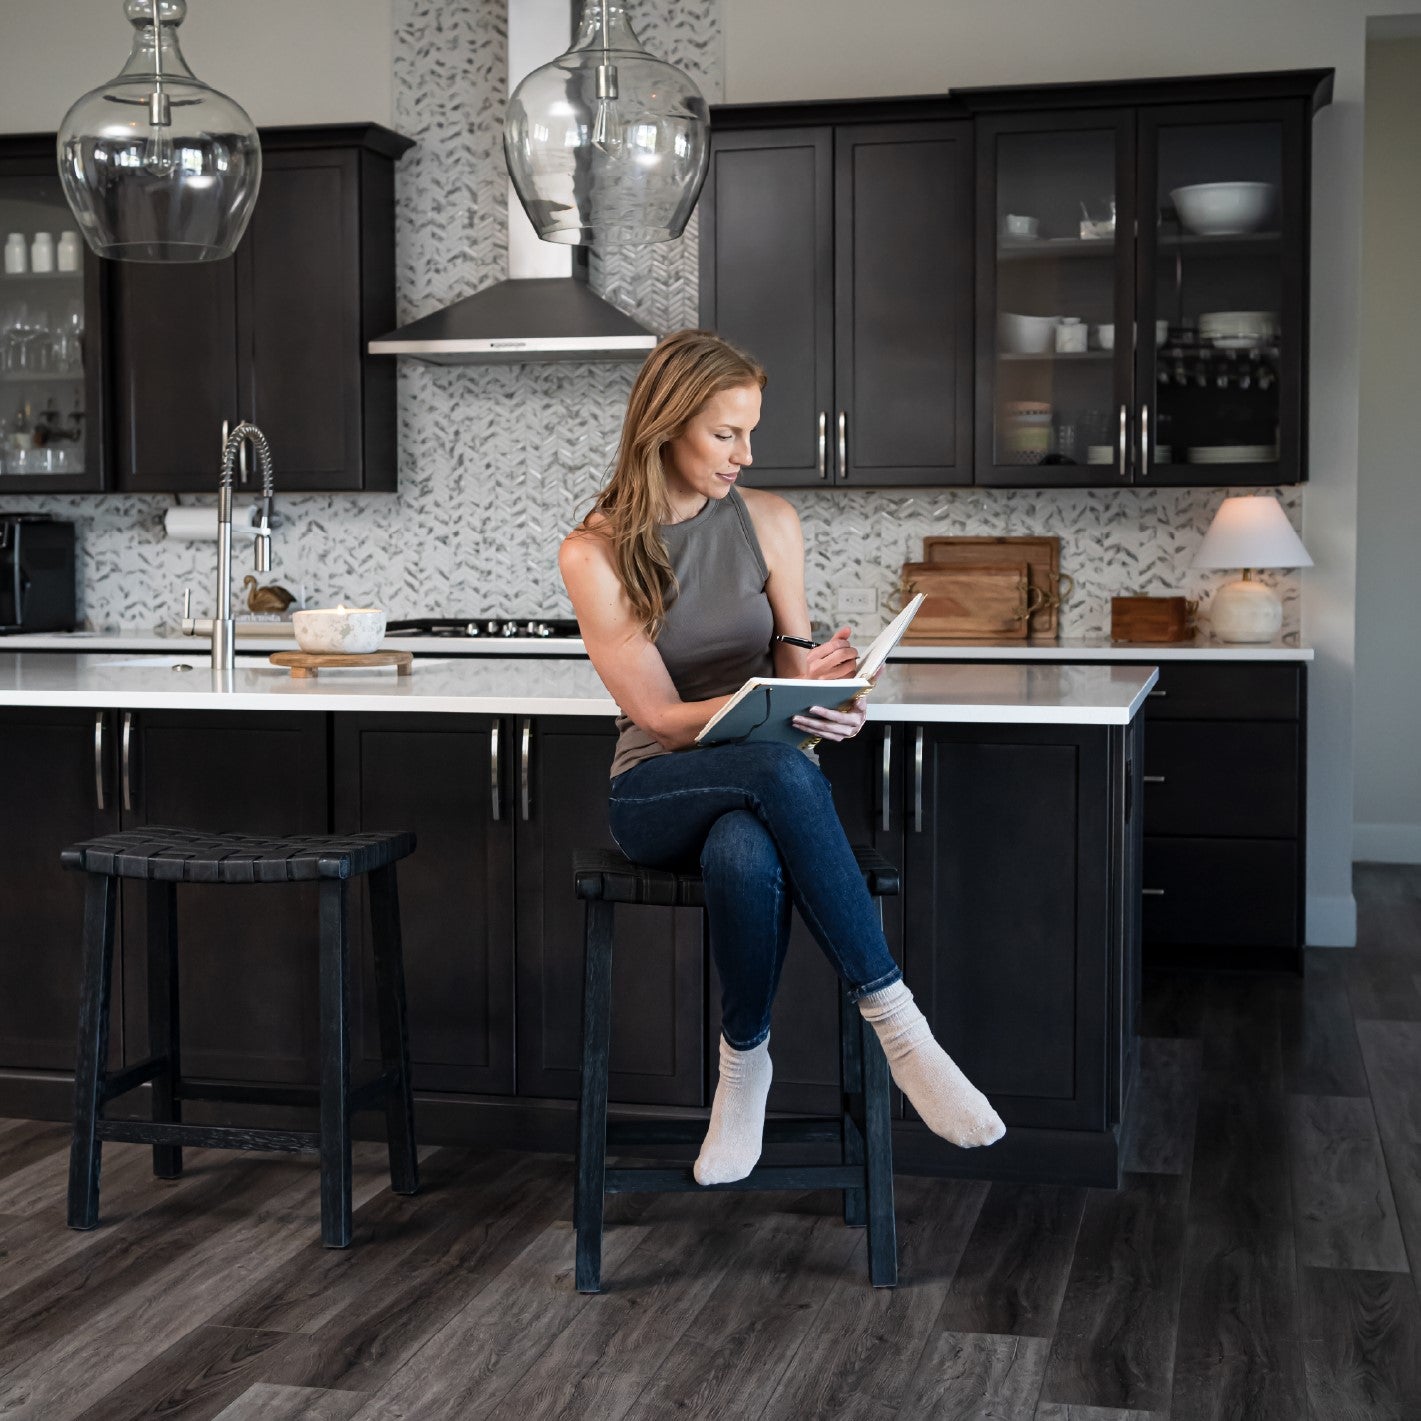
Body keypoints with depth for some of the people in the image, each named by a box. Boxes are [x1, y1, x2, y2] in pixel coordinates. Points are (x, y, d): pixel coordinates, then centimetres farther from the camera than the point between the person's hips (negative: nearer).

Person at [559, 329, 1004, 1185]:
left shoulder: (769, 521, 2)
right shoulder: (594, 553, -7)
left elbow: (792, 664, 8)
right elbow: (663, 718, -11)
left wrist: (828, 695, -18)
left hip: (766, 779, 2)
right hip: (658, 792, -2)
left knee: (745, 859, -39)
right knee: (781, 771, -38)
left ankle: (746, 1062, -15)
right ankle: (898, 1028, -30)